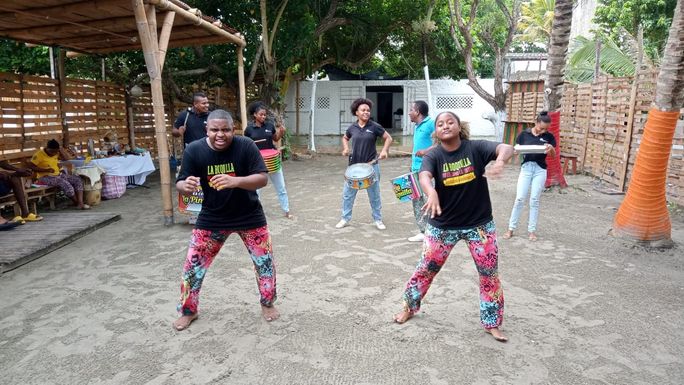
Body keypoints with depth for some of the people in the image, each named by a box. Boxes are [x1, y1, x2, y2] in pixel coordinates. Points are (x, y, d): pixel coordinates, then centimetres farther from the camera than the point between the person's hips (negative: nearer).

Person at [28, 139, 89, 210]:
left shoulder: (56, 153, 10)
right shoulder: (39, 154, -11)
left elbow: (66, 158, 14)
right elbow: (31, 166, -15)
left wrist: (61, 149, 0)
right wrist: (46, 170, -21)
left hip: (58, 175, 8)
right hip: (46, 177, -8)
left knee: (78, 180, -10)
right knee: (65, 184, -32)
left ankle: (80, 203, -22)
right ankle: (77, 203, -13)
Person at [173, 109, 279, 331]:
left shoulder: (246, 146, -20)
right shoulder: (194, 150, -15)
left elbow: (262, 179, -24)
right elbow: (181, 185, -11)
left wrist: (235, 181, -42)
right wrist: (186, 185, -37)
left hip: (249, 216, -1)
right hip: (212, 218, 1)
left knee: (265, 260, 7)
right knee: (193, 265, 4)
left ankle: (268, 303, 33)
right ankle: (188, 311, 29)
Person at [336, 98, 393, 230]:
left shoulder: (374, 126, -7)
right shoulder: (352, 128, 2)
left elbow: (388, 138, 0)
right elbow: (345, 138, 22)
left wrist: (384, 151, -15)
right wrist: (345, 148, 4)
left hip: (371, 166, -2)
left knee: (374, 195, 8)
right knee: (347, 193, 6)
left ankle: (378, 220, 21)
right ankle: (345, 219, 20)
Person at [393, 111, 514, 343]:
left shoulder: (476, 148, -11)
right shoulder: (434, 156, -11)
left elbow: (506, 148, -26)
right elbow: (424, 176, -31)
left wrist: (500, 161, -50)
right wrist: (431, 192, -54)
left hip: (479, 224, 0)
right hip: (443, 225, 0)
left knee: (489, 274, 8)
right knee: (426, 268, 11)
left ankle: (491, 324, 27)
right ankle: (409, 307, 35)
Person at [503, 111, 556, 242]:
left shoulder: (549, 137, 1)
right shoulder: (524, 134, -1)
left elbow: (553, 156, 2)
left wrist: (551, 149, -20)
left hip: (540, 169, 1)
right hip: (526, 167, 0)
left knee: (534, 200, 4)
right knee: (519, 198, -2)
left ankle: (532, 230, 14)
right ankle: (511, 228, 8)